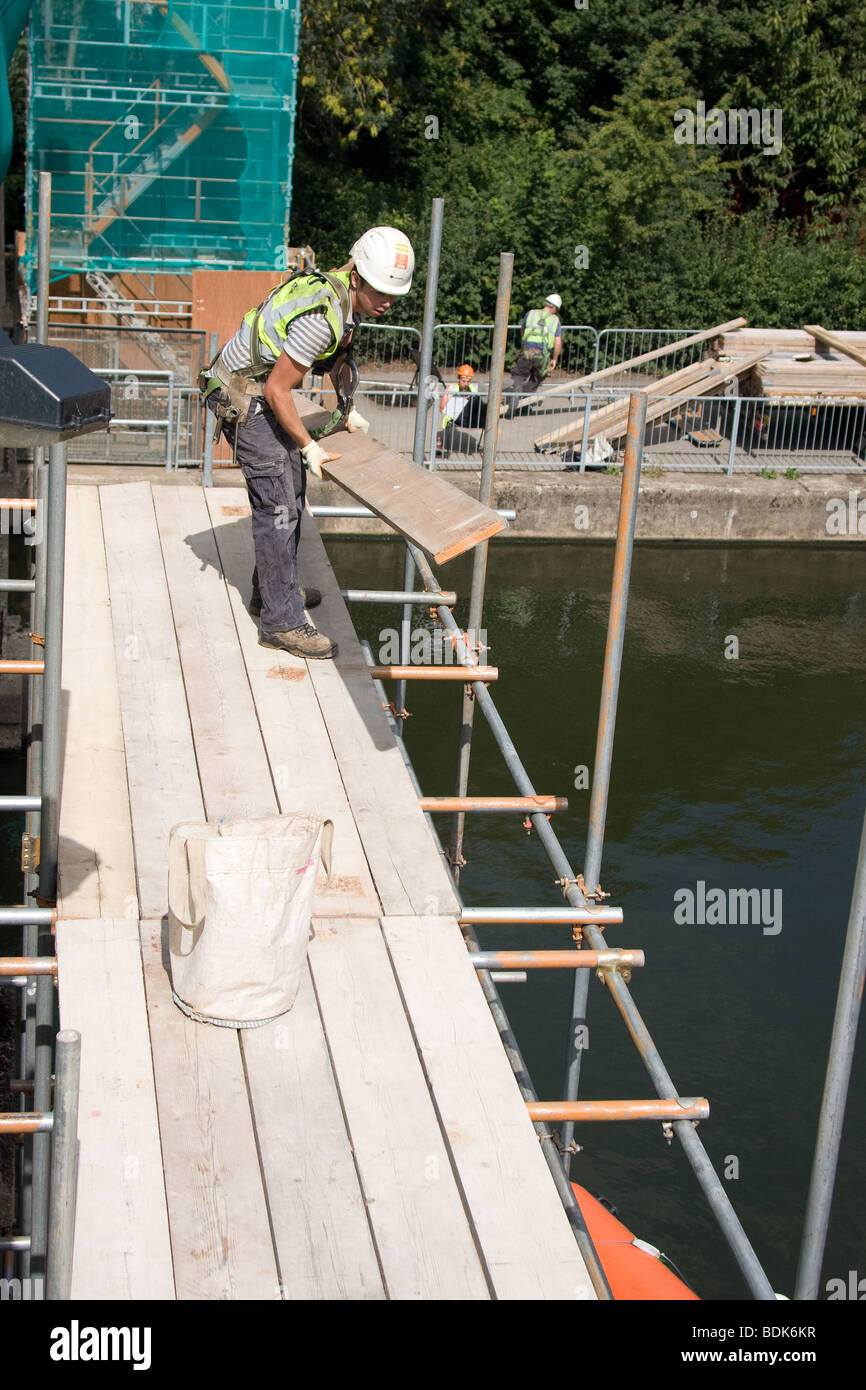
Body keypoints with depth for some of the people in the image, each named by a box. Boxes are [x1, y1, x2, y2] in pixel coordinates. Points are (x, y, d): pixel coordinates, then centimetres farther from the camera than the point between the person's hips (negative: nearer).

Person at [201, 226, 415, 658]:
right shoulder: (322, 316, -30)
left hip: (264, 389, 10)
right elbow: (278, 390, -26)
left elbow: (337, 355, 22)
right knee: (276, 505, -12)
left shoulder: (345, 296, 0)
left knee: (292, 491, 18)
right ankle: (281, 621, -10)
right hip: (243, 396, -10)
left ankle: (271, 590, 32)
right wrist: (309, 447, -18)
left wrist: (347, 412, 23)